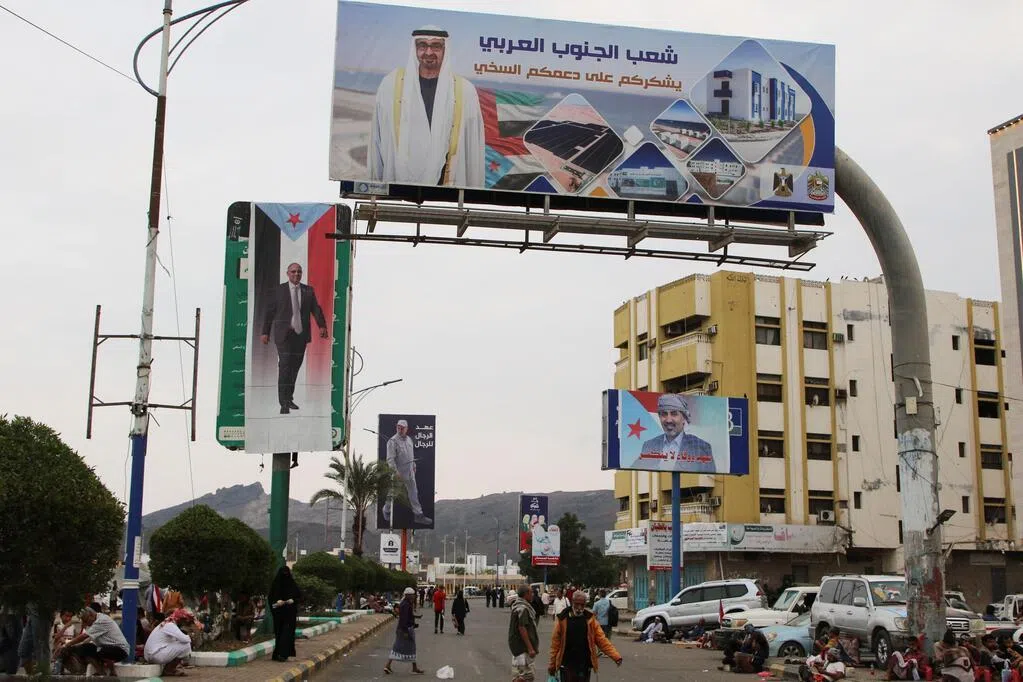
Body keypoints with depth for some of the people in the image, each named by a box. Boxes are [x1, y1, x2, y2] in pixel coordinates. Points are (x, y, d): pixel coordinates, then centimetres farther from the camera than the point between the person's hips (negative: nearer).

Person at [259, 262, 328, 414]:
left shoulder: (308, 291, 10)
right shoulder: (279, 290, 3)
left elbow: (316, 309, 3)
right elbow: (269, 311, 4)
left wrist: (322, 326, -13)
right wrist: (265, 332, -1)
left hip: (301, 334, 3)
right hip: (284, 334, -3)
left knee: (295, 366, 7)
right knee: (285, 366, -11)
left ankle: (289, 398, 21)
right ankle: (284, 403, -11)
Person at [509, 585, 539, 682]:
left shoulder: (518, 605, 14)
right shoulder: (522, 608, -18)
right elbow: (522, 628, -23)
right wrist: (530, 648, -22)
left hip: (517, 645, 11)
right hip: (523, 647, -11)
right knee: (529, 674, -11)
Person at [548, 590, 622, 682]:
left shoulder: (589, 619, 1)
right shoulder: (562, 619, -5)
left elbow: (601, 640, -1)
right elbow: (555, 643, 0)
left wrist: (616, 656, -13)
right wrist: (552, 664, 2)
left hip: (585, 666, 2)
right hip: (567, 666, -2)